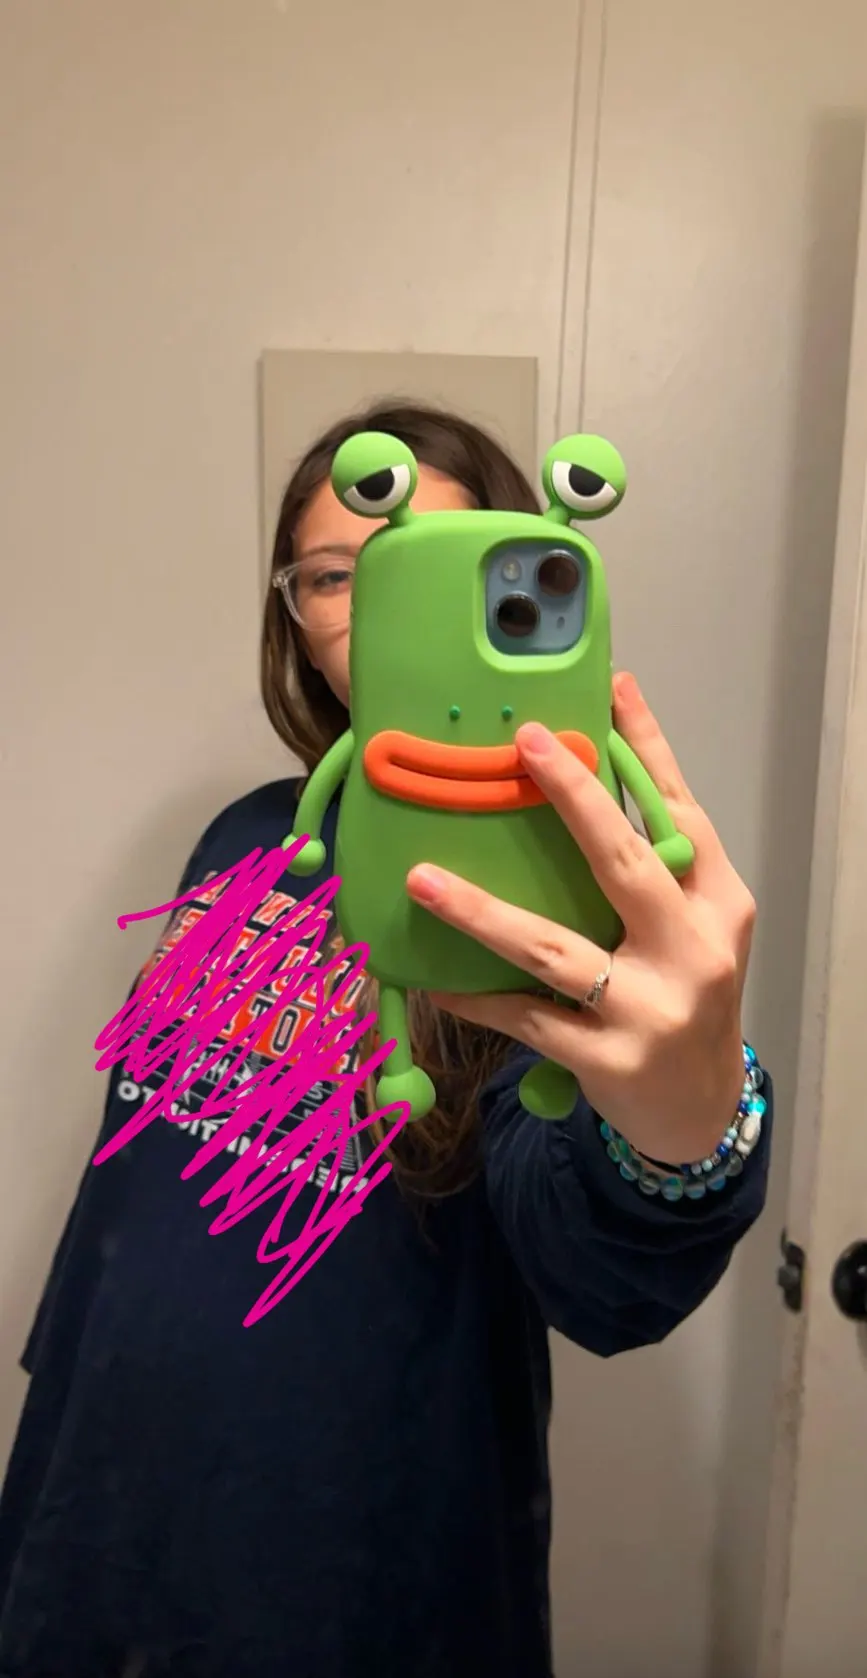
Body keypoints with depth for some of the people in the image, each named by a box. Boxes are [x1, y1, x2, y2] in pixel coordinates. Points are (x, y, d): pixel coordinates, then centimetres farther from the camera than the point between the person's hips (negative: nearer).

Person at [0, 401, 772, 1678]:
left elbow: (599, 1286, -33)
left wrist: (685, 1133, -55)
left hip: (375, 1572, -4)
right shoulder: (247, 841, -1)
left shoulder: (558, 892, -18)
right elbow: (141, 1153, 9)